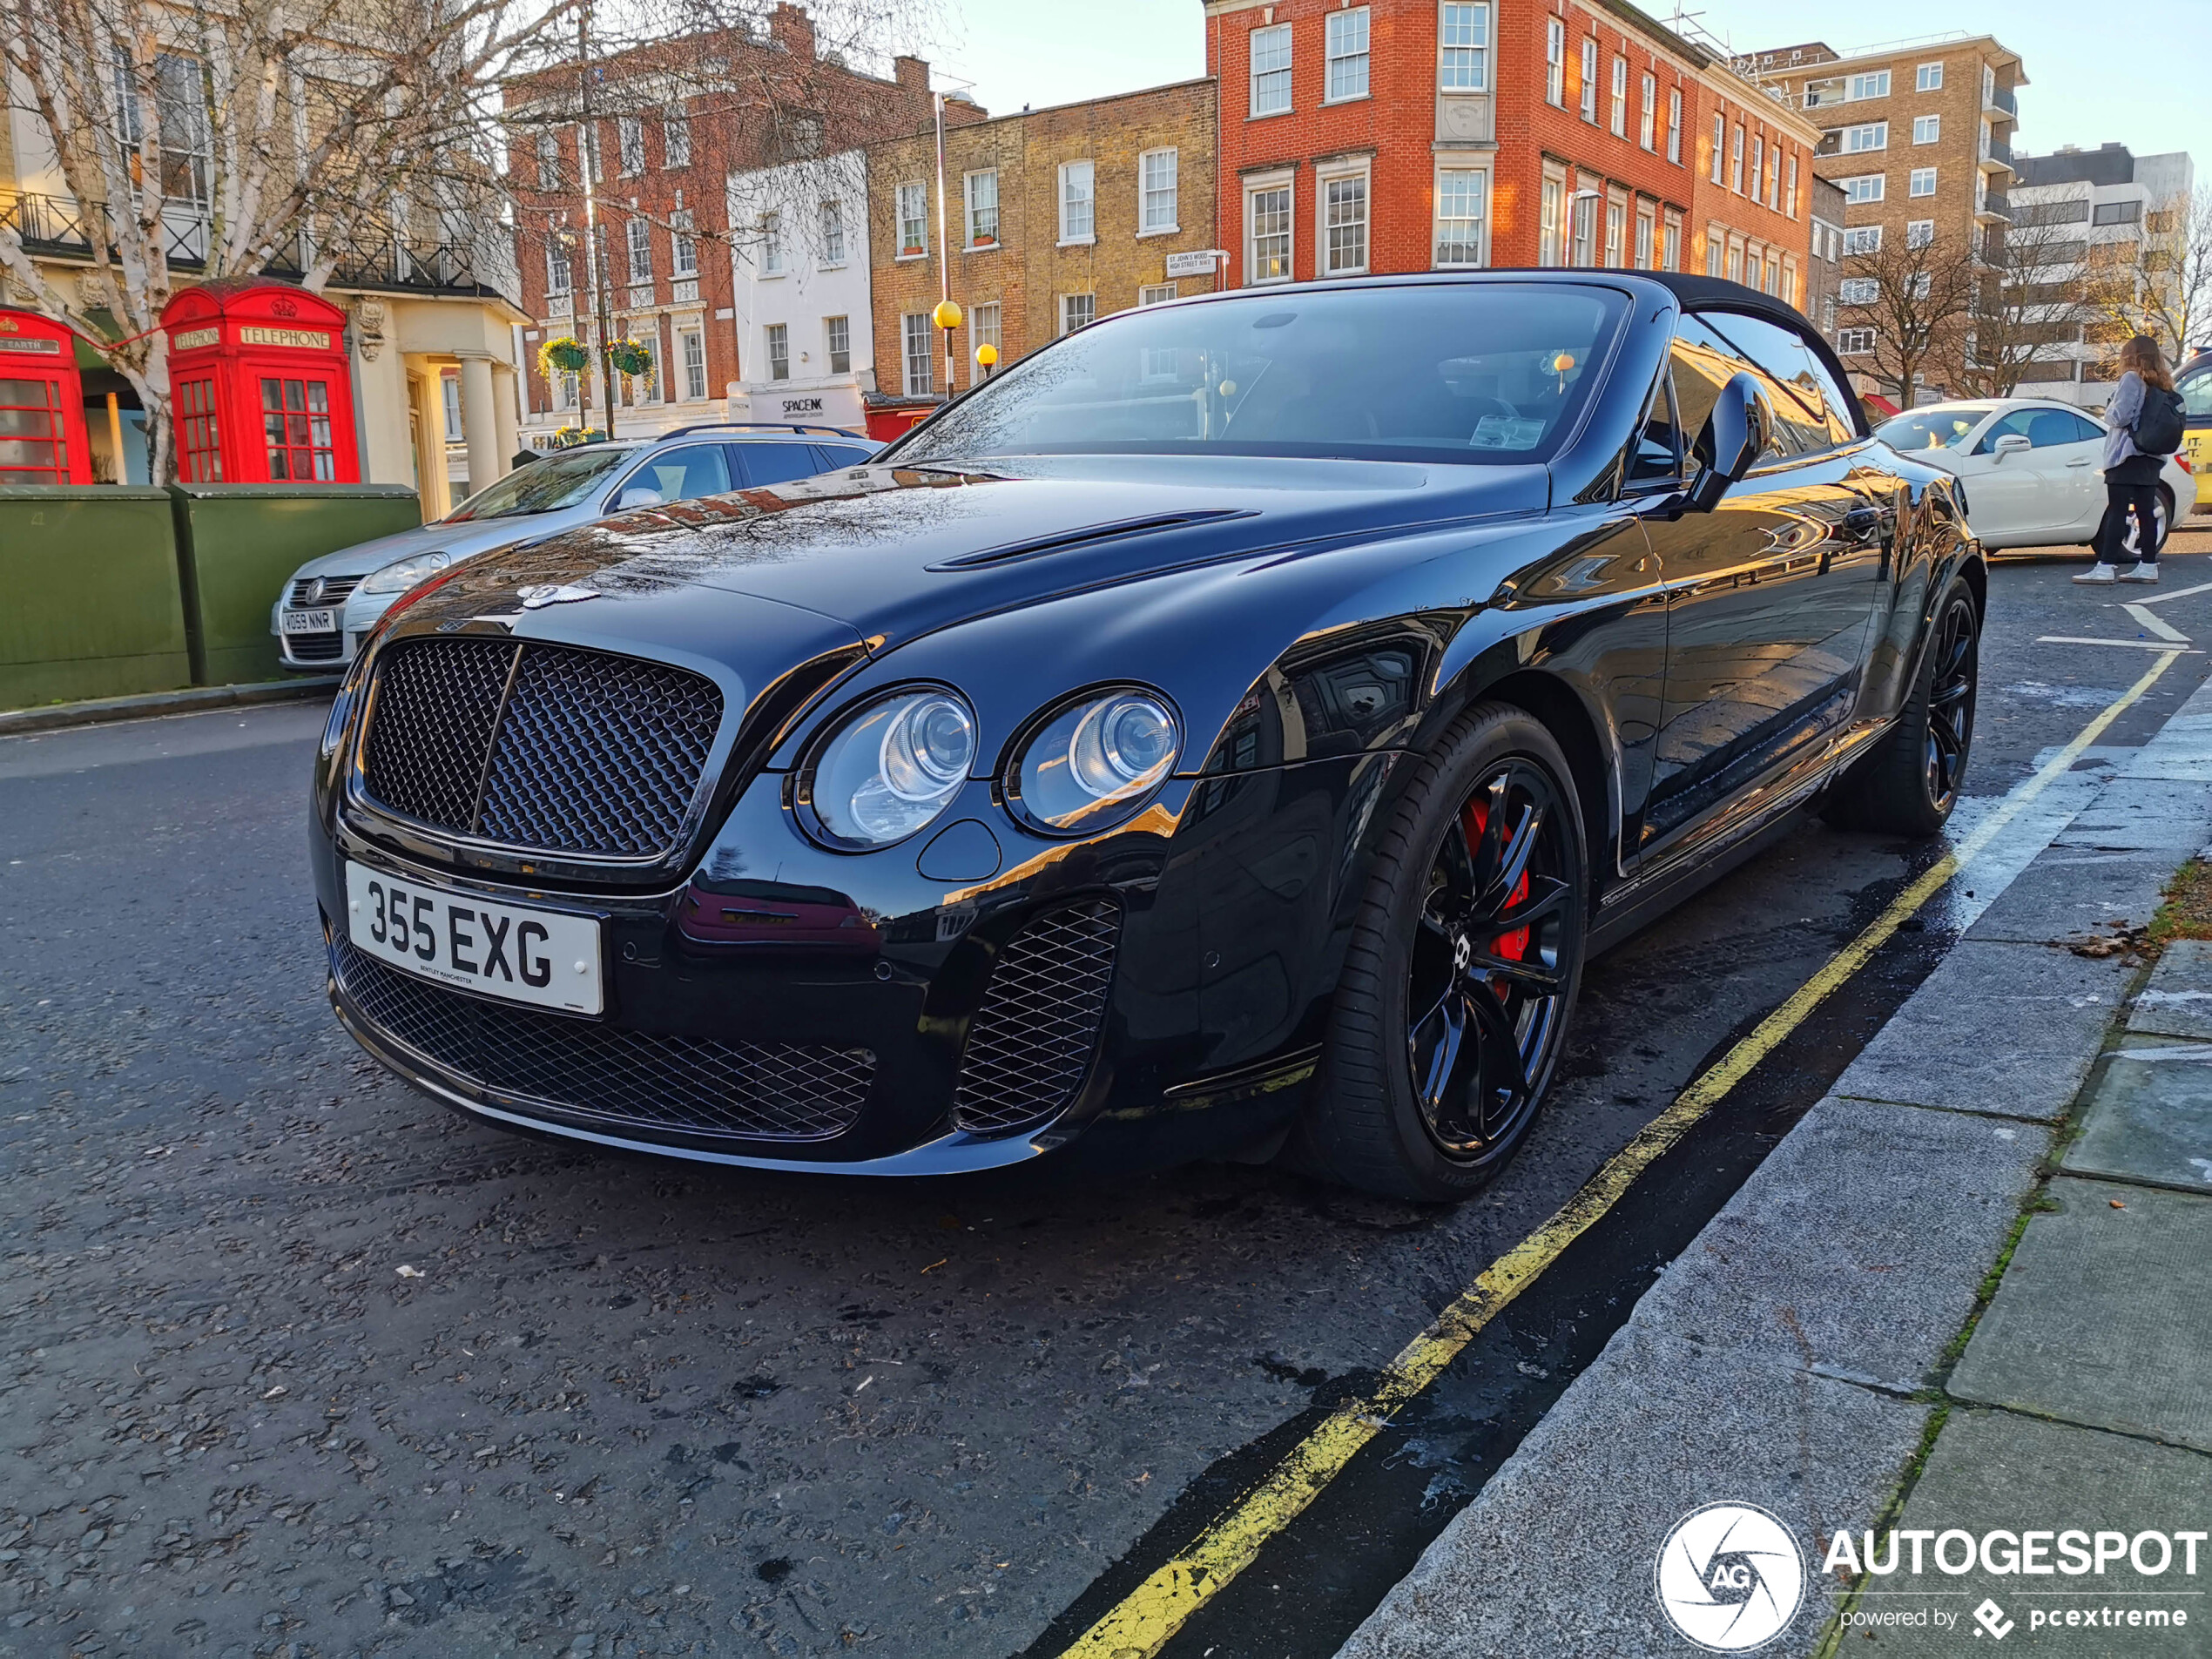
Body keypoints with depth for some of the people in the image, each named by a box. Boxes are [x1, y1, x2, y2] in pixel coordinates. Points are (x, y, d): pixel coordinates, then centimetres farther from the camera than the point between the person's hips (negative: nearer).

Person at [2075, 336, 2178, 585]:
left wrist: (2108, 410, 4)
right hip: (2151, 458, 8)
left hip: (2127, 455, -8)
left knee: (2117, 511, -11)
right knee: (2146, 512, 9)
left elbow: (2119, 416, -17)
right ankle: (2148, 566, 9)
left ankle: (2105, 568, -15)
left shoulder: (2132, 379, -10)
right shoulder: (2162, 384, 15)